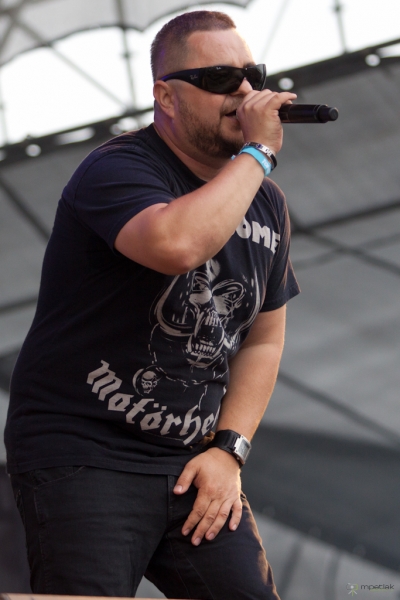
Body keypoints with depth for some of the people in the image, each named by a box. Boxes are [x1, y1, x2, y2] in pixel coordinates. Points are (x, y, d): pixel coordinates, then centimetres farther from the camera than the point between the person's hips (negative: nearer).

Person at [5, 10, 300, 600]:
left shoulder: (266, 202, 11)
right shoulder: (117, 170, -12)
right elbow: (177, 243, -35)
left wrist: (229, 450, 3)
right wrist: (256, 152, -22)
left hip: (194, 464, 7)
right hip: (84, 457, -6)